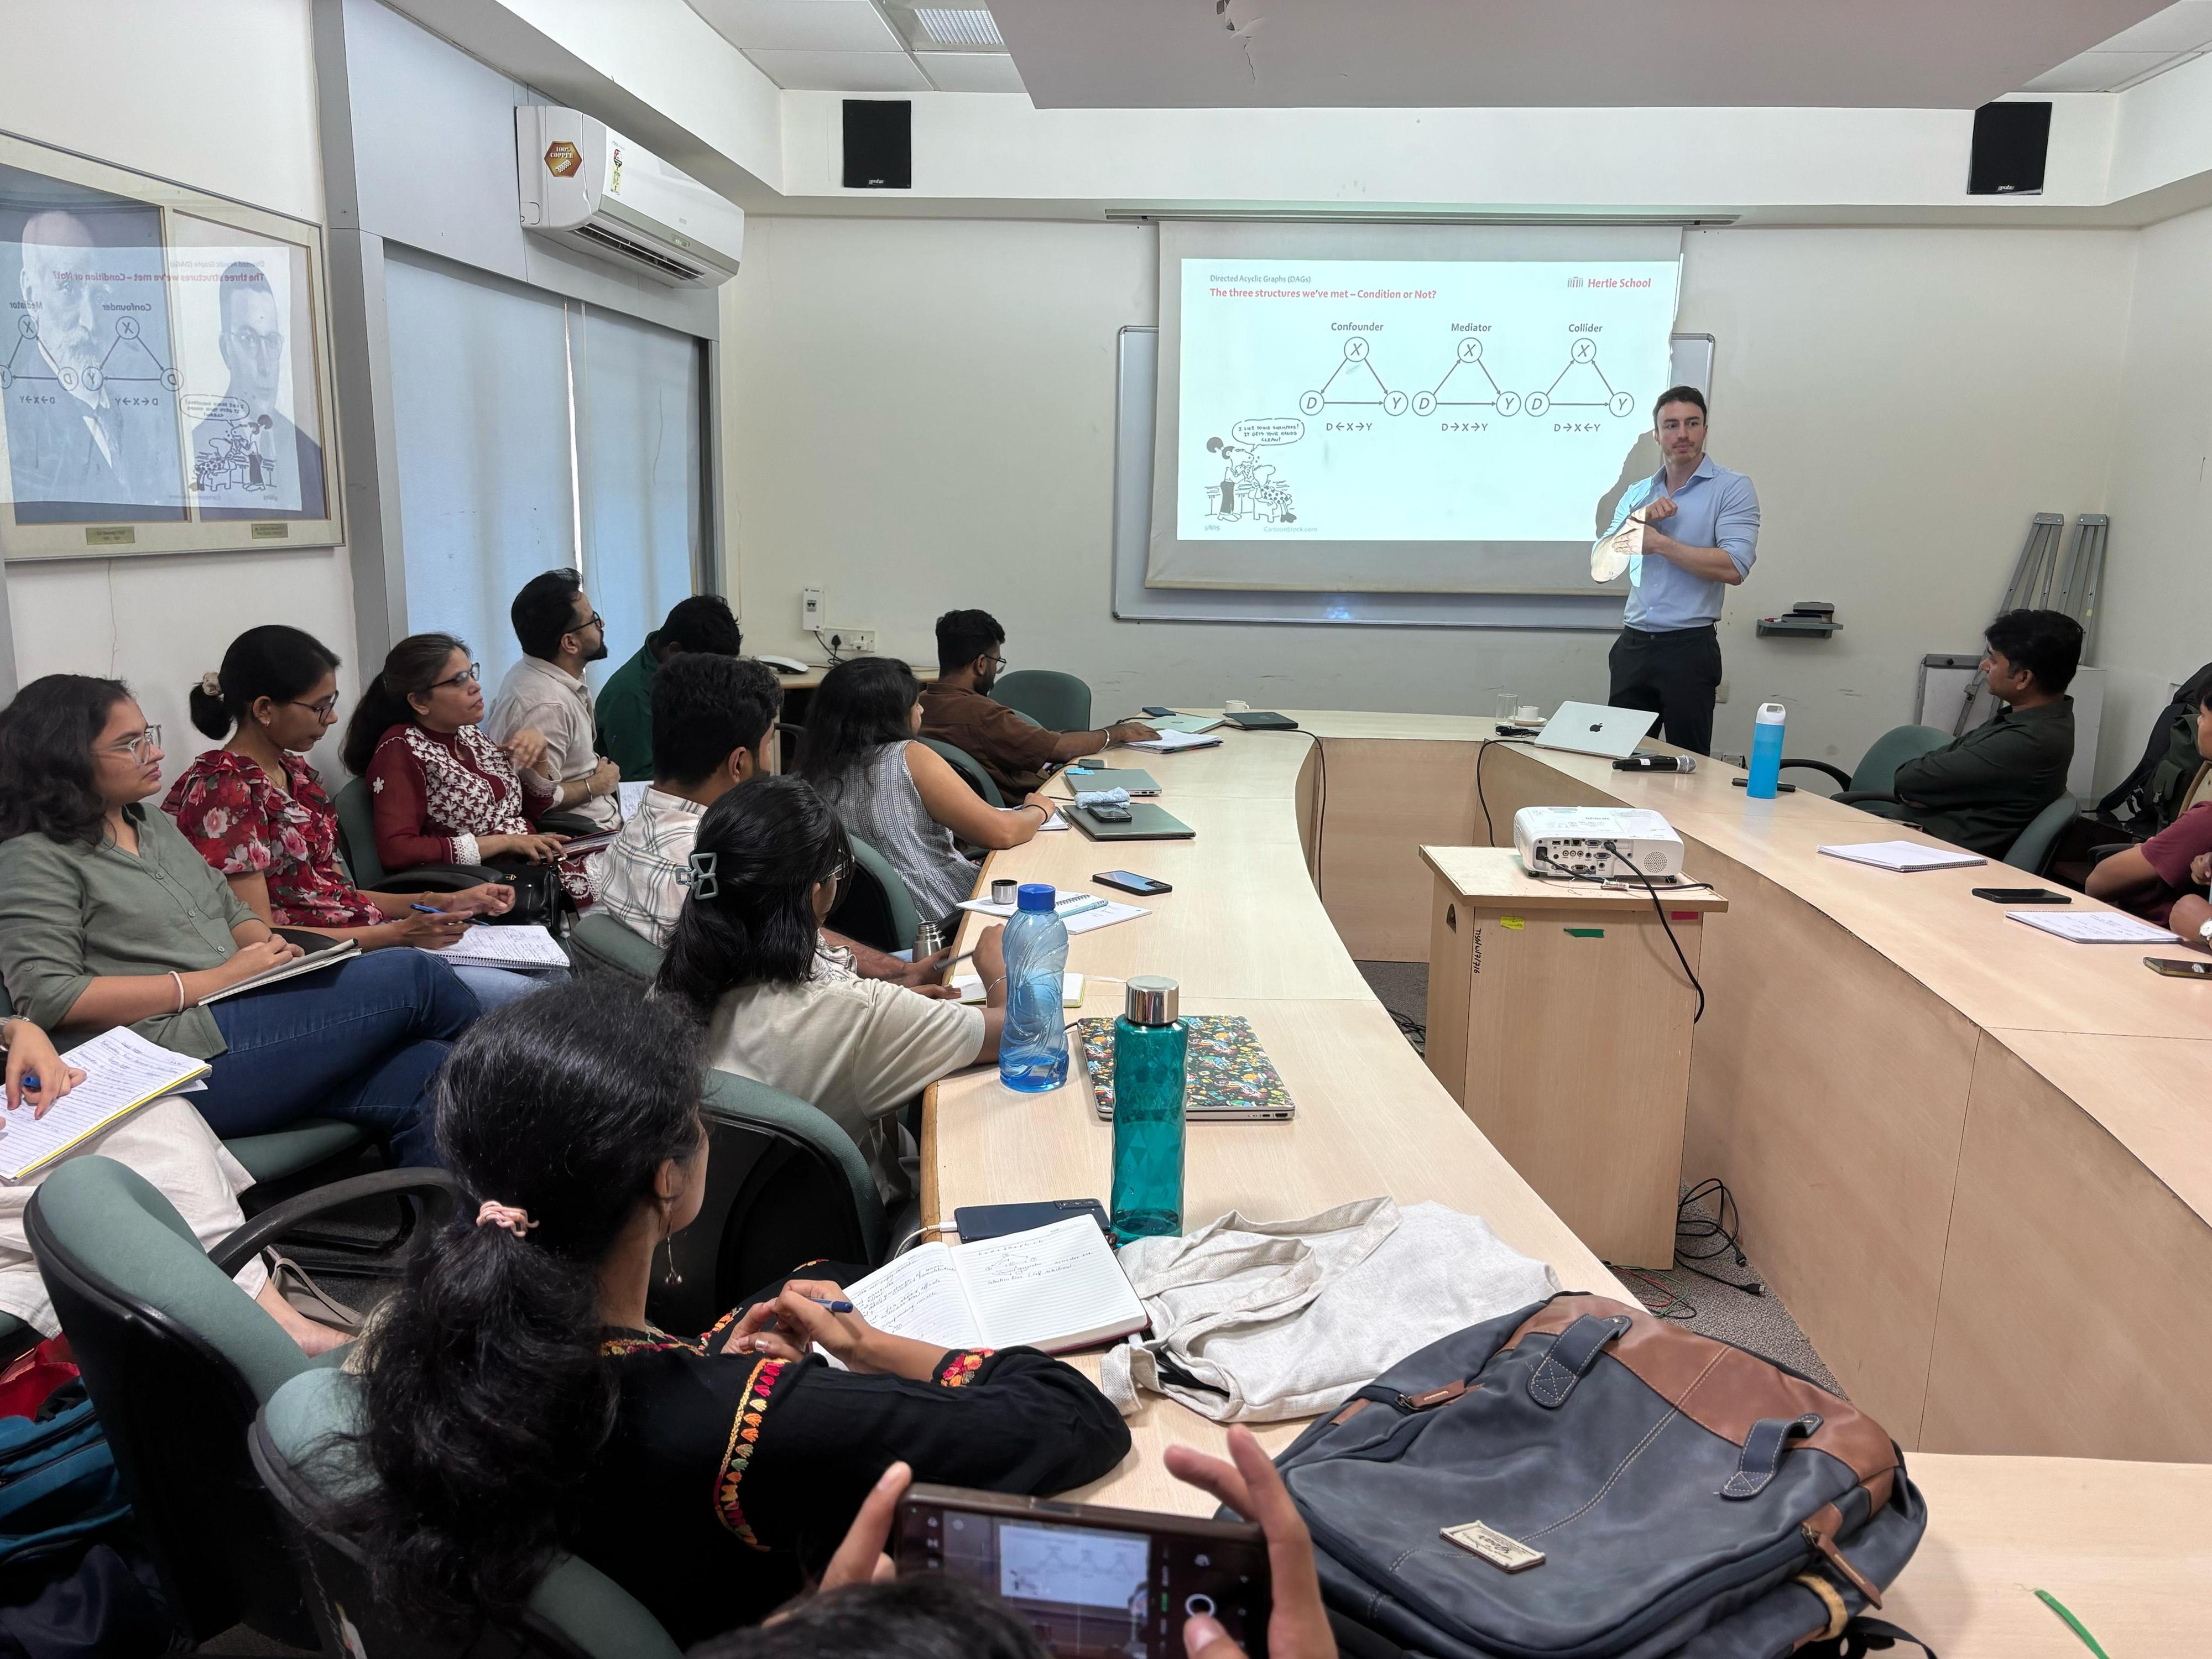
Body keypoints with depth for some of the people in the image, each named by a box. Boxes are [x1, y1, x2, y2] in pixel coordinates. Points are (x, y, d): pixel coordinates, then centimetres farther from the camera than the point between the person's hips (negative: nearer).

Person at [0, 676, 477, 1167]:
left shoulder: (157, 826, 22)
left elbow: (233, 914, 26)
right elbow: (47, 996, -13)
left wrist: (272, 946, 1)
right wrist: (214, 981, -16)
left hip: (255, 1027, 8)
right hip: (185, 1062, -8)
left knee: (425, 1078, -21)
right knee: (411, 977, -17)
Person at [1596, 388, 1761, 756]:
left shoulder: (1732, 488, -3)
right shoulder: (1637, 493, 14)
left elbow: (1734, 568, -17)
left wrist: (1659, 542, -12)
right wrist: (1638, 519, -9)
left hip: (1690, 646, -5)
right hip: (1633, 644, 5)